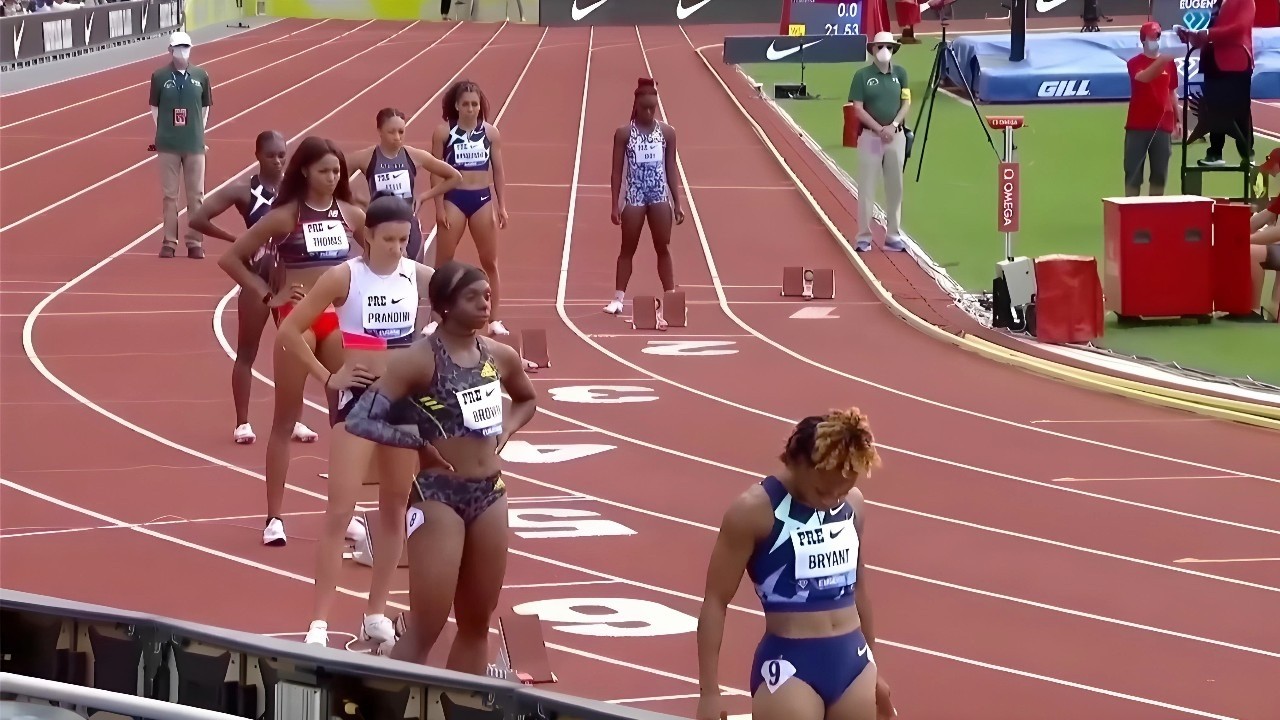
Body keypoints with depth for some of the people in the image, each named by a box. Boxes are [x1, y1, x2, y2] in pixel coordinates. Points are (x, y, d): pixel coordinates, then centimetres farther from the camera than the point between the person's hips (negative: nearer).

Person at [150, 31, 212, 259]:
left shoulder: (200, 76, 1)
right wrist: (162, 132, -1)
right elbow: (154, 107, 4)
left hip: (194, 144, 1)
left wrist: (199, 131, 4)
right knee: (169, 194, 5)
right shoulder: (159, 76, -2)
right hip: (168, 145, -1)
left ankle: (195, 242, 12)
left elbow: (205, 107, 9)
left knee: (196, 195, 4)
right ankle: (169, 242, 13)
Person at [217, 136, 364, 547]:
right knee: (286, 419, 1)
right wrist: (267, 295, -8)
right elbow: (230, 259, -5)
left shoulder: (350, 215, 5)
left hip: (339, 318, 4)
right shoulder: (285, 216, -6)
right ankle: (275, 516, 4)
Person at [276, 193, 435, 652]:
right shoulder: (345, 277, -10)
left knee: (396, 507, 12)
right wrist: (327, 377, -10)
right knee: (340, 510, -10)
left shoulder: (419, 277, -1)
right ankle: (320, 622, -9)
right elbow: (290, 330, -9)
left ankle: (377, 613, 22)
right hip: (359, 396, -4)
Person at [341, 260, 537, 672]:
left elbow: (528, 400, 26)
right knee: (427, 627, -7)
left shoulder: (499, 356, 4)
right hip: (438, 496, -6)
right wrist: (419, 440, -17)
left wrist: (505, 429, 7)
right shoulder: (420, 360, -14)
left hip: (489, 494, 7)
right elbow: (359, 420, -19)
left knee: (477, 621, 12)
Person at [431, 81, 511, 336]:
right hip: (454, 198, -2)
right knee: (443, 262, 2)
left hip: (482, 199, 2)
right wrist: (439, 207, -8)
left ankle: (494, 319, 15)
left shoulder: (491, 133, 0)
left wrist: (502, 206, 2)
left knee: (490, 262, 8)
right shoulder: (443, 132, -6)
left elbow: (498, 171, 5)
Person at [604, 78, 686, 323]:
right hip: (634, 196, -1)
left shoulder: (667, 133, 3)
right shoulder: (624, 133, -3)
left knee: (663, 249, 4)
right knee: (628, 249, 6)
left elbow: (671, 170, 7)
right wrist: (615, 205, -5)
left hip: (660, 196, 1)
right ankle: (619, 297, 12)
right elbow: (617, 171, -1)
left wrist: (678, 203, 4)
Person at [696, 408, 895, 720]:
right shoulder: (755, 510, -11)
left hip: (852, 662, 6)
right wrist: (709, 692, -11)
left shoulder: (853, 504, 6)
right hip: (789, 668, -6)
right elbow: (715, 602, -8)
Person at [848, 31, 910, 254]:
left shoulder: (900, 73, 6)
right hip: (870, 136, -3)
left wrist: (893, 126, -11)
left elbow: (906, 102, 4)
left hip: (896, 136, 3)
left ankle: (893, 235, 12)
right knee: (867, 186, -2)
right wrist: (880, 129, -15)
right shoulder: (862, 75, -3)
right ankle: (863, 236, 1)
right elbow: (858, 109, -7)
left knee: (895, 186, 5)